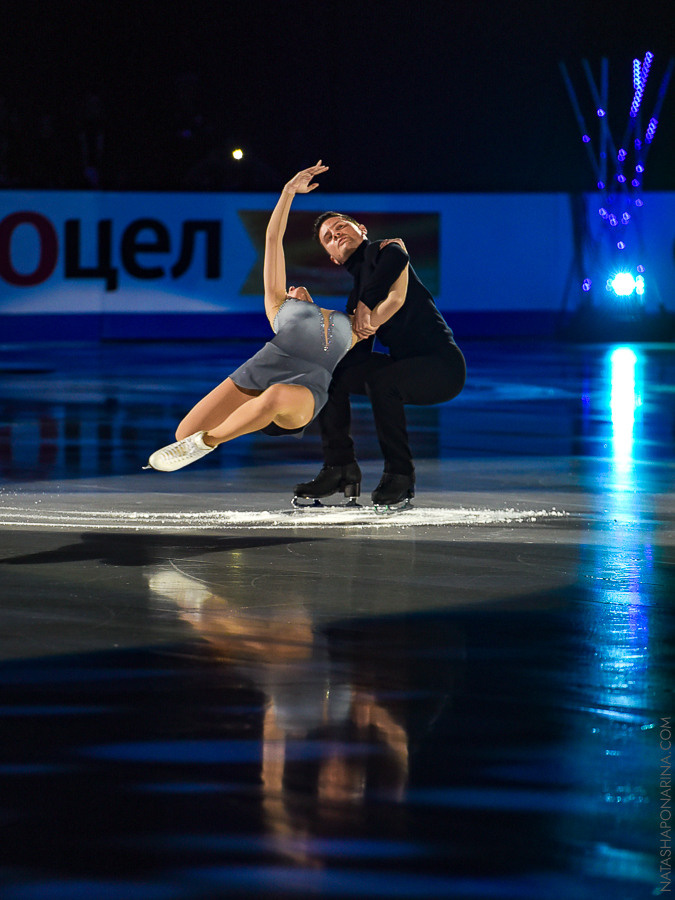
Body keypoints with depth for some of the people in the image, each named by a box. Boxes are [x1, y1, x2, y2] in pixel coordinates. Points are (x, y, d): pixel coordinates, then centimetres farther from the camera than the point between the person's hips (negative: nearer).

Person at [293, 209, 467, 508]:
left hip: (443, 365, -9)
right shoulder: (356, 294, 18)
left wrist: (365, 306, -31)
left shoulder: (380, 250, -5)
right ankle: (340, 469, 10)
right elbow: (356, 355, 6)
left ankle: (400, 475, -17)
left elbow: (395, 256, -33)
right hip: (405, 365, 9)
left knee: (380, 380, -34)